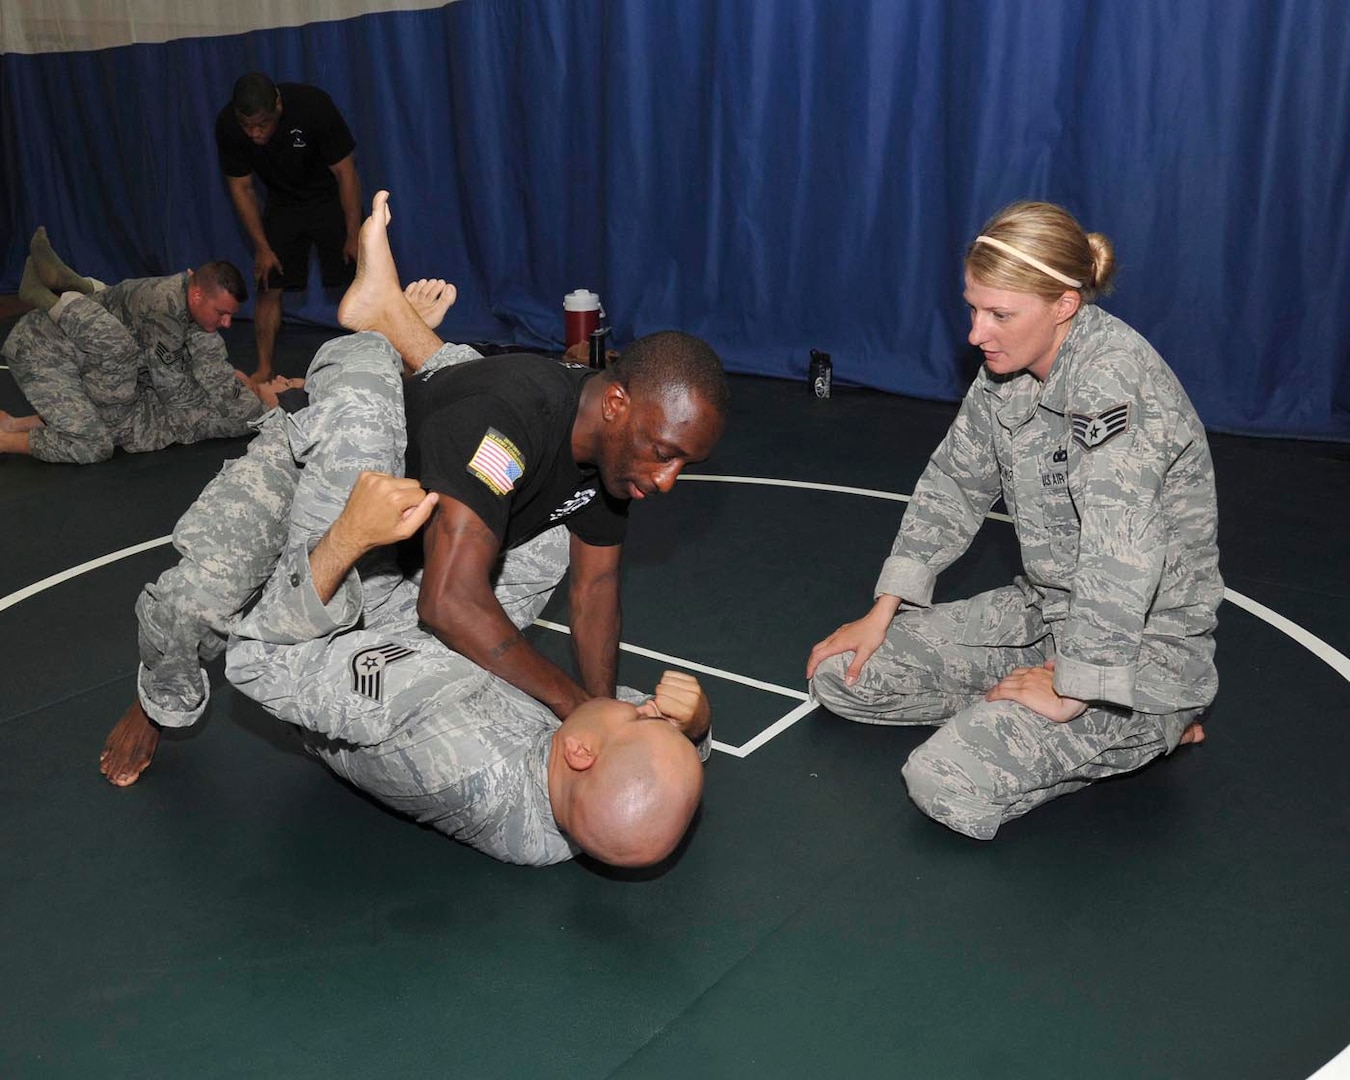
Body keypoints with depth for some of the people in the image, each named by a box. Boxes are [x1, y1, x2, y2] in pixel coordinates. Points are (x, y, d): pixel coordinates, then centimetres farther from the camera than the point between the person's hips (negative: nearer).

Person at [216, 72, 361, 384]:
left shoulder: (313, 105, -30)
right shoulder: (227, 125, -20)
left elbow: (345, 172, -21)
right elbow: (241, 188, -7)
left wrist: (353, 236, -20)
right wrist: (262, 247, -8)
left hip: (330, 199, -3)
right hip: (282, 203, 3)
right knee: (269, 286, -1)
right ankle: (264, 369, 8)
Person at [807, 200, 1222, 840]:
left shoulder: (1113, 379, -27)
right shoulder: (1008, 366, 0)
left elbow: (1122, 555, -35)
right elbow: (952, 484, 9)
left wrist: (1071, 689, -26)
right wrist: (883, 612, 6)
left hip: (1146, 639, -8)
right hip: (1045, 608, 8)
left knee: (948, 784, -25)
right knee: (840, 675, 2)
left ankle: (1152, 726, -1)